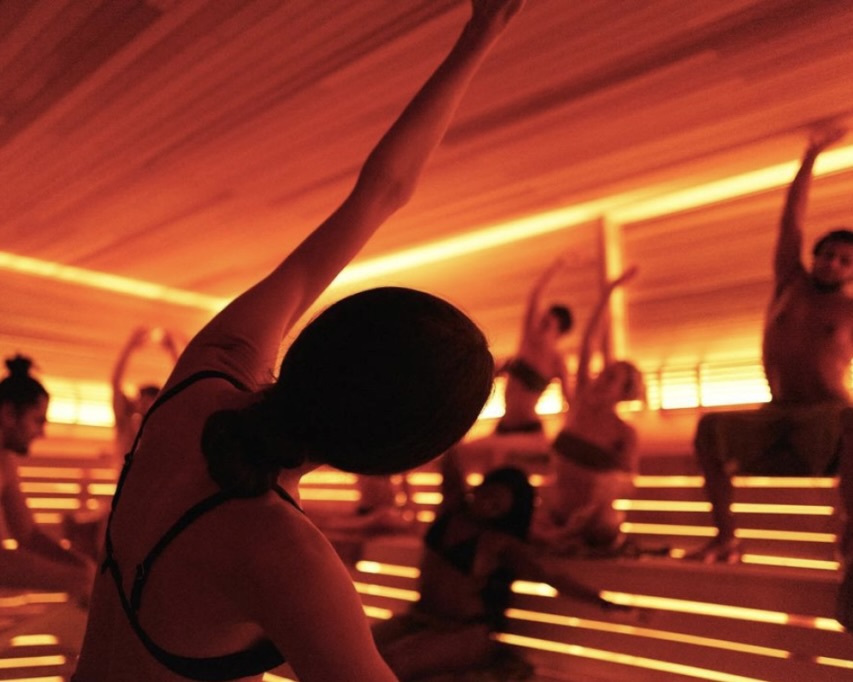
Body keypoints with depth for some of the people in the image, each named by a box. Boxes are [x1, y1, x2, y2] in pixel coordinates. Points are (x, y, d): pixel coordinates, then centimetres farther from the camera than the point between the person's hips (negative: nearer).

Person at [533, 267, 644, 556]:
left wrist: (612, 482, -30)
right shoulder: (582, 401, -7)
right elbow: (589, 343, -9)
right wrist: (607, 293, -11)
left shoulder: (625, 432, -12)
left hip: (594, 523, -2)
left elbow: (628, 482, -8)